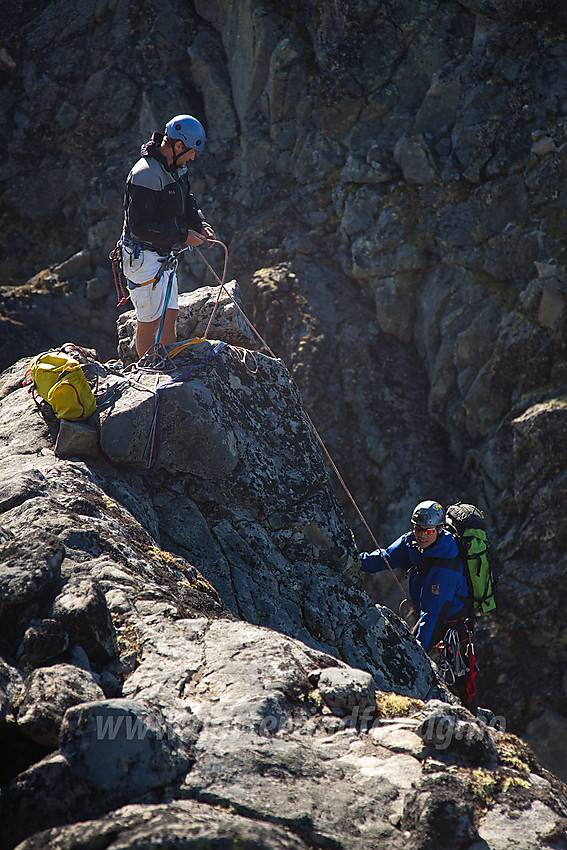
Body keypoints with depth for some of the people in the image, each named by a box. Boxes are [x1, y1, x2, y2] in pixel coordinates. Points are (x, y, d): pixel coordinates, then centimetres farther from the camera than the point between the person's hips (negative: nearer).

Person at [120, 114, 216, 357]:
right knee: (150, 319, -2)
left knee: (170, 314, 13)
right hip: (143, 257, -9)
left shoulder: (177, 167, 6)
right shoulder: (145, 175, -24)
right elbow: (140, 226, -27)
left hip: (163, 256, 9)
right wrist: (183, 236, -22)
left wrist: (200, 225, 0)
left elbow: (187, 202, 21)